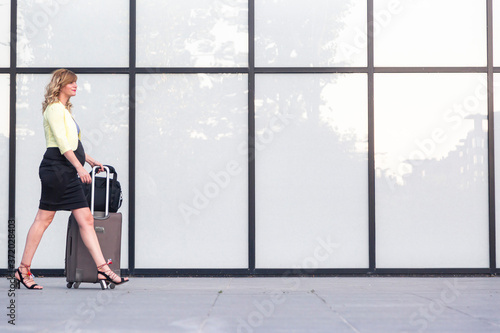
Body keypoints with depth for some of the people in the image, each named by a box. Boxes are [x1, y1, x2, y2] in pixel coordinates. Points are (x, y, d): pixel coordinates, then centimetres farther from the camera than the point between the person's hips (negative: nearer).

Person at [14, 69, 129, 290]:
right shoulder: (54, 108, -7)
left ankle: (103, 269, -4)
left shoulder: (64, 109, 23)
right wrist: (79, 167, -24)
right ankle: (23, 270, 5)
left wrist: (89, 160, 28)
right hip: (56, 168, -9)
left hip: (68, 172, 9)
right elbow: (61, 142, -17)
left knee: (86, 219, 1)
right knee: (44, 218, -3)